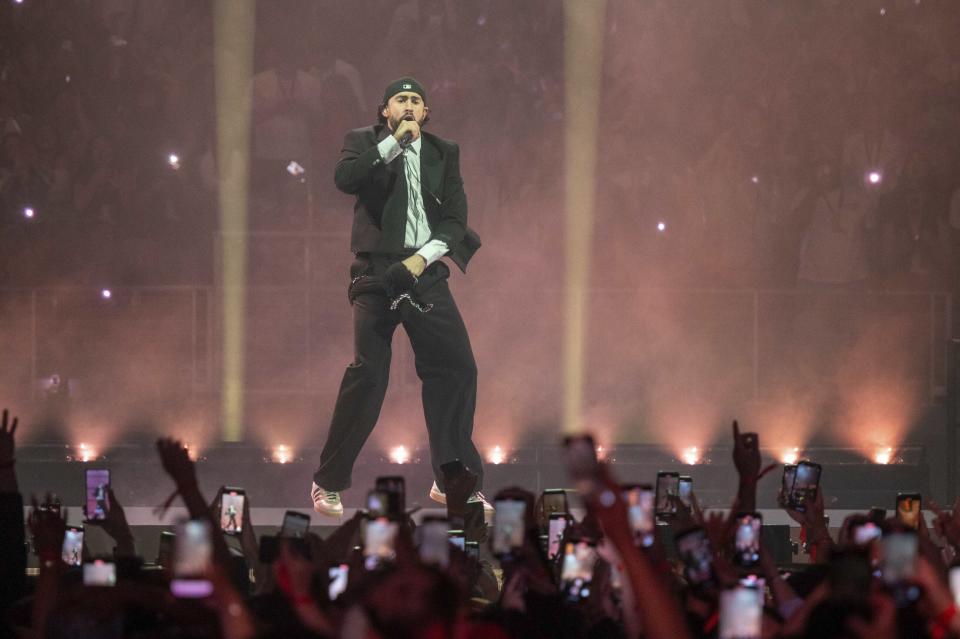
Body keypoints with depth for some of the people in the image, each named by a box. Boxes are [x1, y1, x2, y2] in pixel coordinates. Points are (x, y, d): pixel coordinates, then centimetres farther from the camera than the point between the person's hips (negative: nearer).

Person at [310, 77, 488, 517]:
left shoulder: (444, 153, 13)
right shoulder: (365, 142, 5)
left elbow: (456, 220, 7)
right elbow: (345, 179, -16)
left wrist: (422, 258, -9)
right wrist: (395, 142, -15)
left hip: (425, 273, 4)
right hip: (376, 274, -4)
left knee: (457, 369, -2)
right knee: (367, 373, -12)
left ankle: (452, 481, 10)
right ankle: (329, 483, -3)